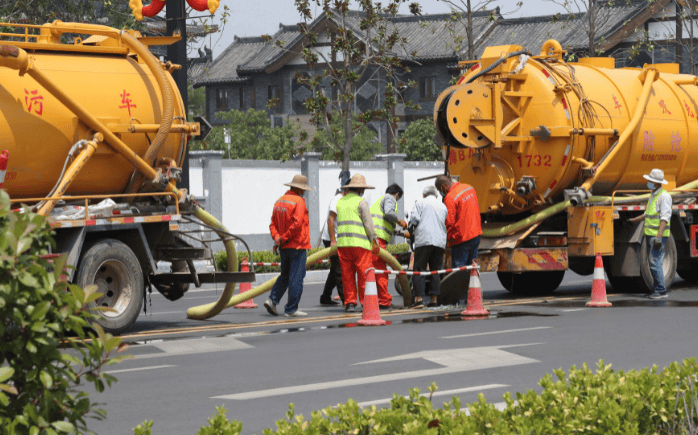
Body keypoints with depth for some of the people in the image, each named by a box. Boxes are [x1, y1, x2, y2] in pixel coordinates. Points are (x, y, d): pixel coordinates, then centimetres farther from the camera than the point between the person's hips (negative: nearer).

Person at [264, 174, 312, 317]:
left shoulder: (279, 201, 12)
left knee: (285, 276, 18)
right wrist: (283, 239, -14)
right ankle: (291, 309, -3)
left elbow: (273, 224, 10)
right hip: (297, 246, -7)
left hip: (284, 247, 7)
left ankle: (273, 300, 4)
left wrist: (277, 238, -2)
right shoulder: (298, 201, -12)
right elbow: (297, 223, -21)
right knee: (296, 277, -3)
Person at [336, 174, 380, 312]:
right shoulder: (361, 202, -3)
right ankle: (366, 303, -3)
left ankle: (349, 303, 3)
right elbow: (368, 223, -6)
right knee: (364, 274, -2)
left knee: (347, 275, 6)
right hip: (359, 243, -5)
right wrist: (374, 240, 0)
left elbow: (332, 222, 17)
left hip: (342, 242, 5)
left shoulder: (339, 202, 15)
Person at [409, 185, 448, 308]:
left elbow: (414, 220, -5)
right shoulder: (443, 206, 20)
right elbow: (445, 224, 20)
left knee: (419, 270, -2)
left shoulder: (420, 203, 5)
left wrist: (412, 225, 15)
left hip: (424, 240, -4)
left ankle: (419, 298, -10)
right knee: (436, 271, 8)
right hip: (440, 241, 4)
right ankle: (434, 299, 3)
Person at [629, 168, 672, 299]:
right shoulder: (653, 195, 17)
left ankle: (661, 291, -10)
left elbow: (665, 217, -19)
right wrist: (636, 219, 39)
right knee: (653, 263, 11)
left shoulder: (664, 196, -13)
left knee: (655, 262, -12)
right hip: (650, 234, 10)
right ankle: (657, 289, 16)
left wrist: (659, 236, -26)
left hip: (659, 235, -10)